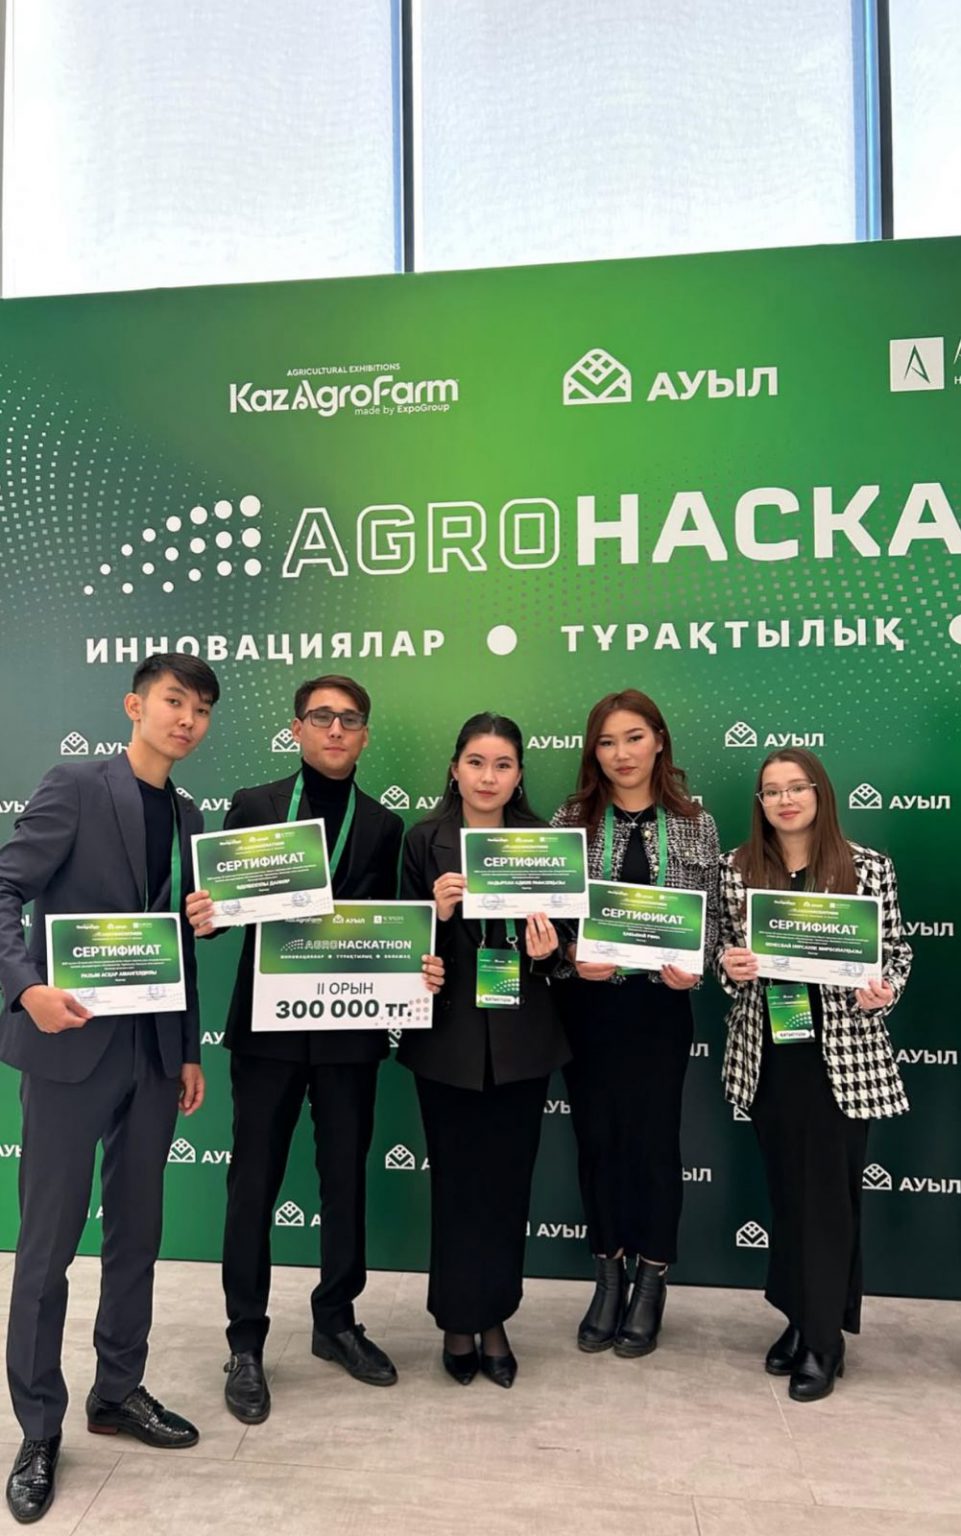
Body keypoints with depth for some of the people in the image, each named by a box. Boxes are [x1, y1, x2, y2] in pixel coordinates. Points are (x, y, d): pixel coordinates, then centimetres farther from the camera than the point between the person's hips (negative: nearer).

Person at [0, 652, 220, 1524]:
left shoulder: (188, 817, 11)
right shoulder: (76, 789, -6)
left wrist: (190, 1050, 12)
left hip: (154, 1052, 6)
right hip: (72, 1045, -6)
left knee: (137, 1231, 15)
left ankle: (119, 1391, 33)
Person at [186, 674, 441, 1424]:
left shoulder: (384, 826, 5)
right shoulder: (253, 806, 1)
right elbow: (225, 904, -2)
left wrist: (418, 968, -15)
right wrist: (205, 916, -24)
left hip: (350, 1027, 2)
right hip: (268, 1022, -1)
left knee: (347, 1178, 14)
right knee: (254, 1182, 8)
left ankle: (336, 1320, 34)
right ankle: (245, 1342, 24)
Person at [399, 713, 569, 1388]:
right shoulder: (425, 842, -2)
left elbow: (555, 942, 5)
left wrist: (547, 951, -17)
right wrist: (438, 912, -21)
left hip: (521, 1039, 1)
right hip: (449, 1036, -1)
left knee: (509, 1183, 11)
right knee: (456, 1182, 9)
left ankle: (495, 1319, 30)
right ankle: (458, 1322, 29)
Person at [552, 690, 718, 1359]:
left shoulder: (695, 823, 0)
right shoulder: (571, 819, -1)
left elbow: (711, 915, 3)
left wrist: (693, 967, -14)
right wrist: (573, 958, -18)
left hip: (661, 1003, -1)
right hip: (589, 1003, 1)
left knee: (655, 1137, 9)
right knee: (597, 1136, 11)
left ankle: (651, 1283, 28)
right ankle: (609, 1275, 31)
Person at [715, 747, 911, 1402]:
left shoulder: (869, 867, -5)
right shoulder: (738, 868, 1)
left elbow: (898, 950, 1)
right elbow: (726, 953, 9)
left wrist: (883, 993, -18)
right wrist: (729, 964, -12)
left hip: (843, 1053, -2)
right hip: (768, 1052, 3)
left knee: (830, 1193, 5)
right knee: (787, 1189, 14)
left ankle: (824, 1342, 20)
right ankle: (802, 1319, 32)